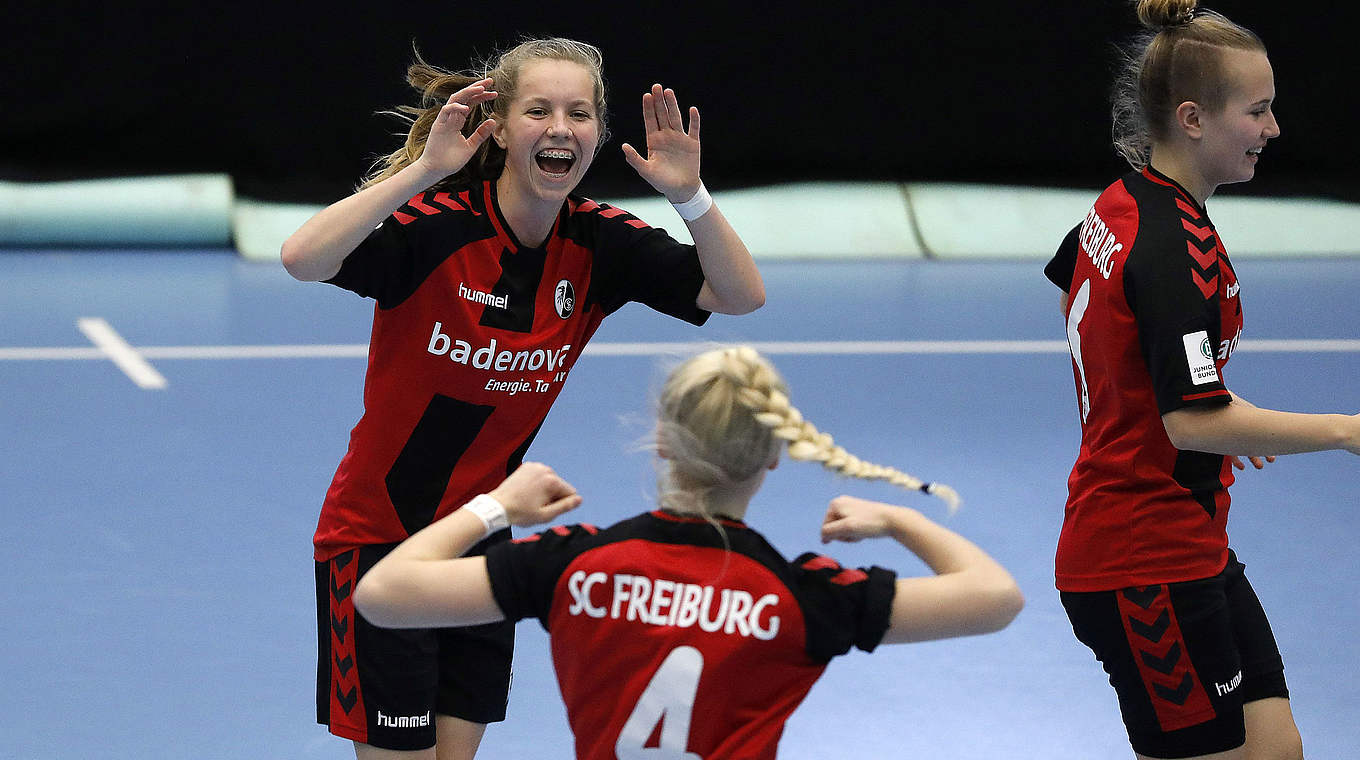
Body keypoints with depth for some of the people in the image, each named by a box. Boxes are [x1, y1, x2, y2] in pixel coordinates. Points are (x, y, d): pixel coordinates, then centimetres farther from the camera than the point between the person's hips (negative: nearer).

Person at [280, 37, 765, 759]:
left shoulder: (597, 243, -5)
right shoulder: (438, 222, -22)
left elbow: (739, 295, -8)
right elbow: (302, 259, -37)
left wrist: (689, 194, -22)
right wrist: (423, 169, -41)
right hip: (376, 534, -5)